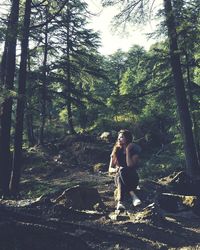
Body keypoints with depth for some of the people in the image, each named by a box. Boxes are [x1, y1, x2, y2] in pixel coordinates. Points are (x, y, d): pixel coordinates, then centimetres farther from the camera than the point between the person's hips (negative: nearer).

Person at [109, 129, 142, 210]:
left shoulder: (134, 150, -3)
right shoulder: (116, 151, 7)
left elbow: (130, 165, -19)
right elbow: (110, 169, 6)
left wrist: (127, 151, -15)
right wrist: (116, 170, -17)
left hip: (132, 179, -2)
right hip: (119, 177, 3)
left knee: (123, 171, -36)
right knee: (120, 173, -33)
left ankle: (120, 202, -52)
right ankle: (133, 195, -46)